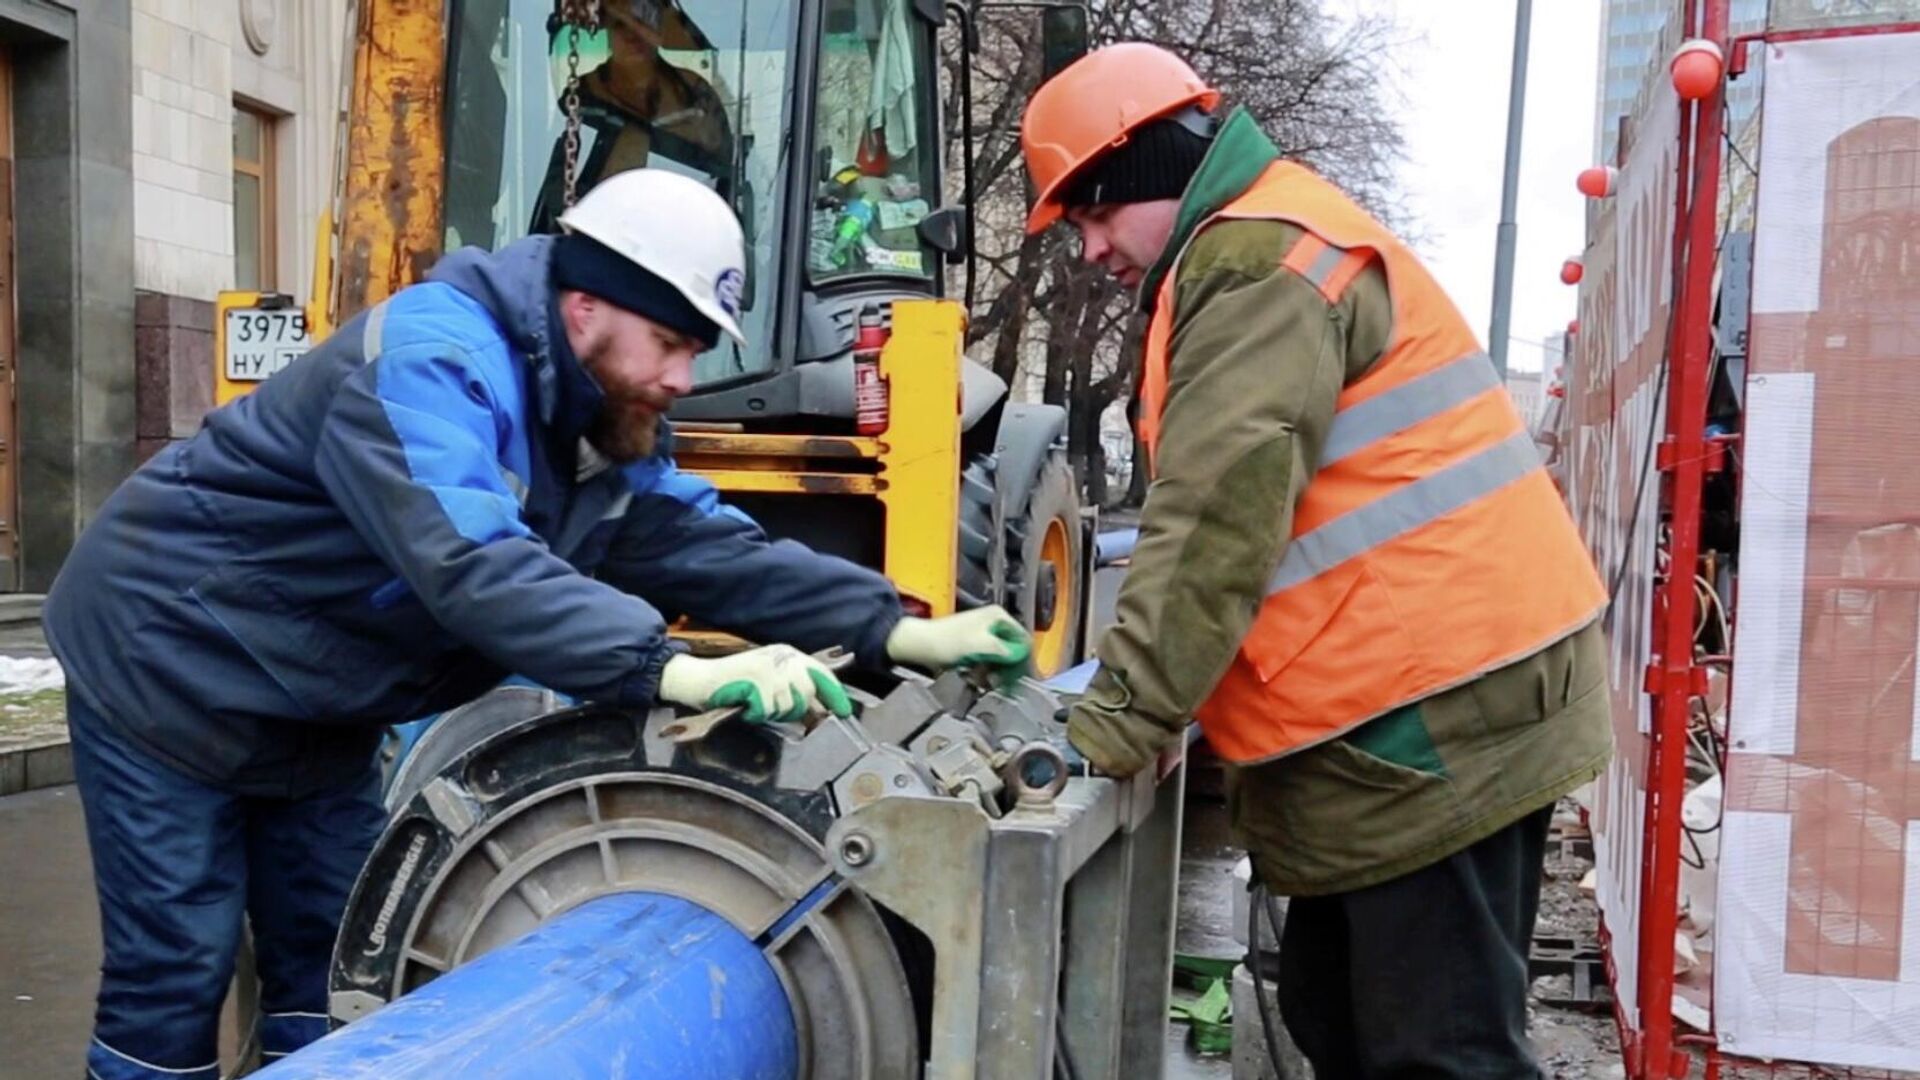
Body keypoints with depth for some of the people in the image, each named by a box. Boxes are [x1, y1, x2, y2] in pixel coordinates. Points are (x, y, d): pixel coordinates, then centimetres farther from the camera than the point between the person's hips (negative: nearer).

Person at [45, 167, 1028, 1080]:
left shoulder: (604, 419, -4)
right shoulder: (437, 352, -30)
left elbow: (707, 548, -11)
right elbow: (473, 565, -44)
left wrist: (890, 630, -22)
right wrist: (667, 670, -53)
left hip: (313, 712, 8)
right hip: (171, 663, -7)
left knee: (331, 964, 11)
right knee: (178, 974, 0)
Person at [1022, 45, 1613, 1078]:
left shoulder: (1259, 255, -12)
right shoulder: (1262, 253, 22)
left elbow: (1219, 515, -21)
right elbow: (1243, 508, 21)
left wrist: (1116, 723, -18)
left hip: (1433, 708, -11)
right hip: (1431, 693, 11)